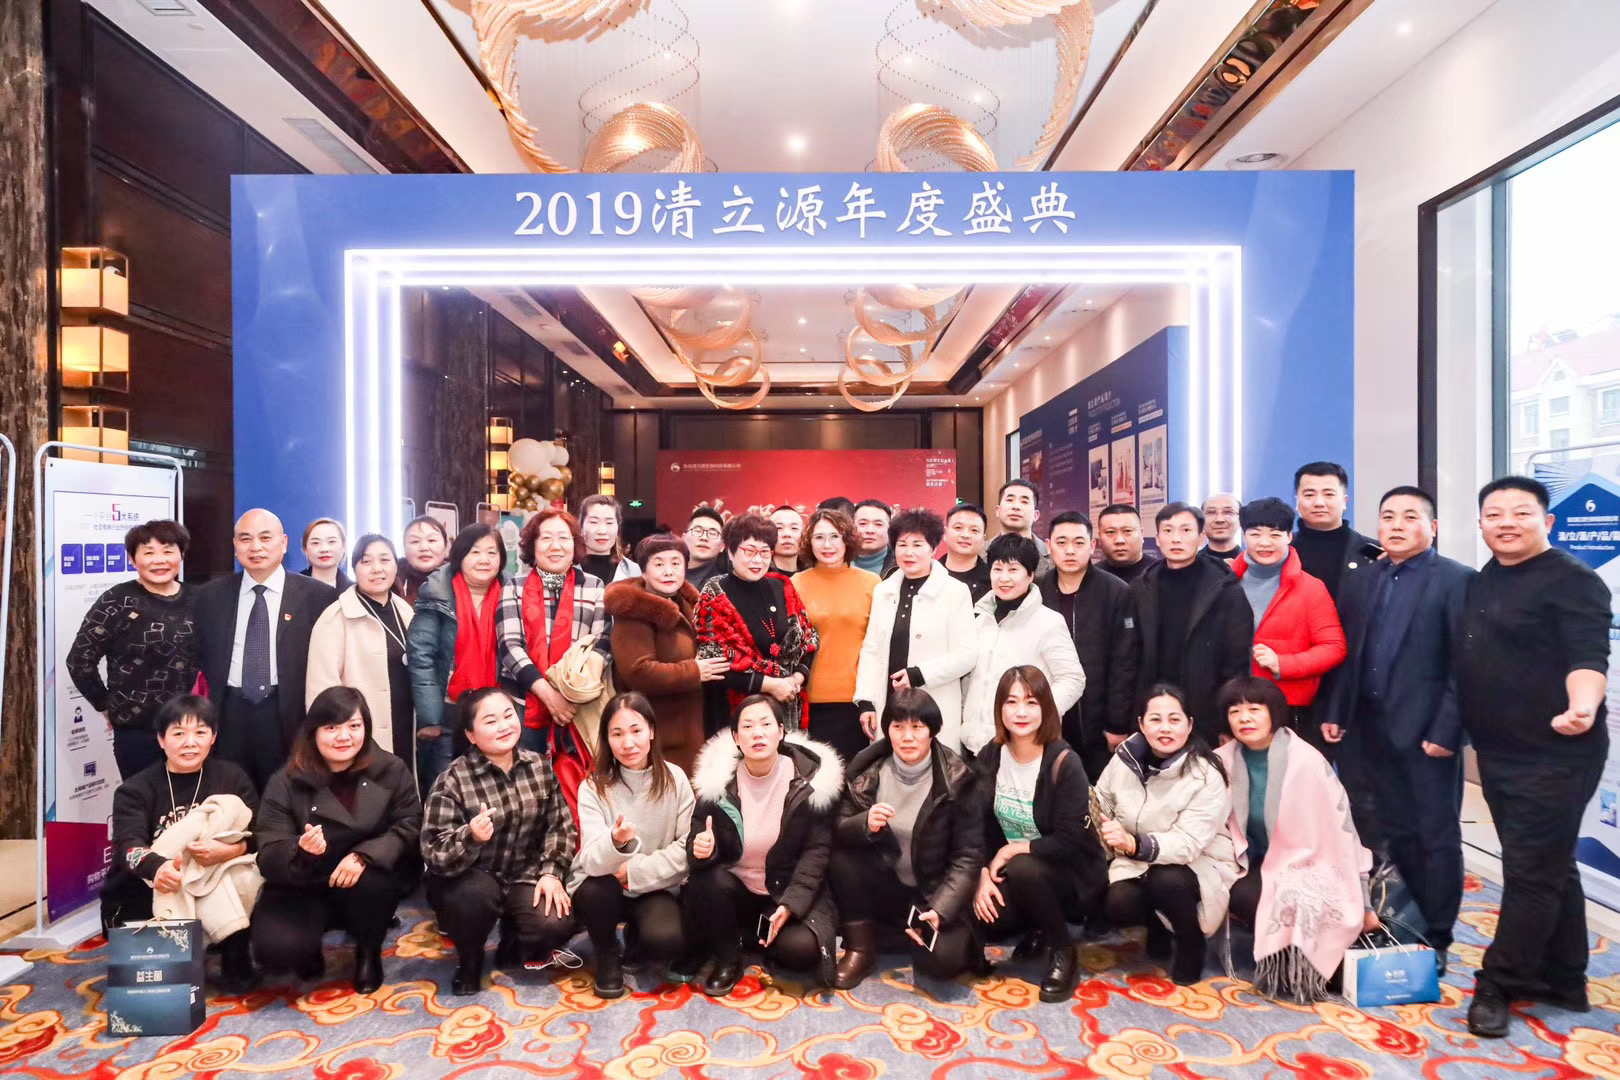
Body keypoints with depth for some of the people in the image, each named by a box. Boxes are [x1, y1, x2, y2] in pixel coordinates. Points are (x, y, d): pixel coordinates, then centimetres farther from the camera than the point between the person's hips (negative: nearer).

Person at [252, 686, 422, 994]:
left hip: (369, 875, 0)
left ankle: (369, 951, 0)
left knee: (370, 881, -34)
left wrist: (364, 856, -31)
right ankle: (310, 950, 15)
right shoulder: (285, 784, -8)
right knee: (276, 949, -26)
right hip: (303, 887, 0)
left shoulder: (392, 771, -7)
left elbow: (410, 827, -13)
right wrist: (302, 852, -36)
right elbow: (269, 857, -12)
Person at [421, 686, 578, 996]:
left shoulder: (539, 766, -4)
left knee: (557, 924, -22)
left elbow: (561, 825, 0)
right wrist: (471, 837, -42)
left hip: (523, 875, 3)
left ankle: (513, 946, 17)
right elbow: (434, 854, -22)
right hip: (471, 880, -3)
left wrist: (552, 873, -14)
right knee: (476, 895, -36)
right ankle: (469, 960, 0)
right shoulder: (453, 779, -18)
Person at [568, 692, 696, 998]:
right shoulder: (594, 788, -12)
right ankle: (607, 956, -1)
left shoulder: (675, 780, -9)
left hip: (655, 889, 0)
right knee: (600, 886, -34)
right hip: (603, 890, 0)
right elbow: (592, 861, -23)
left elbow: (687, 848, -10)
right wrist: (616, 841, -45)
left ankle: (638, 935, 10)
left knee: (668, 942, -29)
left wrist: (635, 871, -19)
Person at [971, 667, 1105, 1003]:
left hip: (1071, 874, -4)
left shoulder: (1064, 763, -19)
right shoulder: (989, 758, -4)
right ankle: (1038, 928, 13)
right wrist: (983, 875, -16)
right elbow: (980, 826, -3)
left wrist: (1013, 850, -19)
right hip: (1010, 871, 5)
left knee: (1022, 869, -35)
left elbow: (1069, 842, -21)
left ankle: (1061, 950, -7)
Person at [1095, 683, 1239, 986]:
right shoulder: (1124, 758, -8)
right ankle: (1157, 926, 13)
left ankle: (1192, 946, -1)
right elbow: (1100, 808, 6)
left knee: (1166, 881, -36)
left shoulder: (1206, 775, -21)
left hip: (1199, 862, -3)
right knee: (1117, 906, -26)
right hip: (1137, 860, 3)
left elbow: (1188, 843, -29)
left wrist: (1134, 844, -44)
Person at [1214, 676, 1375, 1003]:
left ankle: (1294, 965, -3)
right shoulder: (1223, 761, -7)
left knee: (1245, 897, -30)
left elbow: (1341, 831, -11)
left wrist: (1362, 905, -7)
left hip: (1307, 867, -4)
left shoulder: (1305, 761, -18)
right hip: (1260, 863, 5)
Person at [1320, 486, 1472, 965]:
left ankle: (1436, 939, 20)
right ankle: (1414, 922, 28)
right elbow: (1347, 656, 11)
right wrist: (1334, 712, 5)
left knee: (1435, 835, 7)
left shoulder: (1457, 580, -6)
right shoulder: (1360, 583, 11)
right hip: (1369, 730, 5)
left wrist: (1445, 731, -15)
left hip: (1425, 731, -5)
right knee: (1395, 833, 13)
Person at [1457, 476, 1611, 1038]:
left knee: (1532, 871, -1)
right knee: (1549, 868, 18)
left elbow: (1587, 656, -21)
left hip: (1553, 755, -8)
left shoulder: (1571, 580, -11)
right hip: (1497, 753, 8)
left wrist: (1583, 706, -39)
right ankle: (1563, 981, 30)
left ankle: (1498, 985, 10)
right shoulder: (1481, 584, 12)